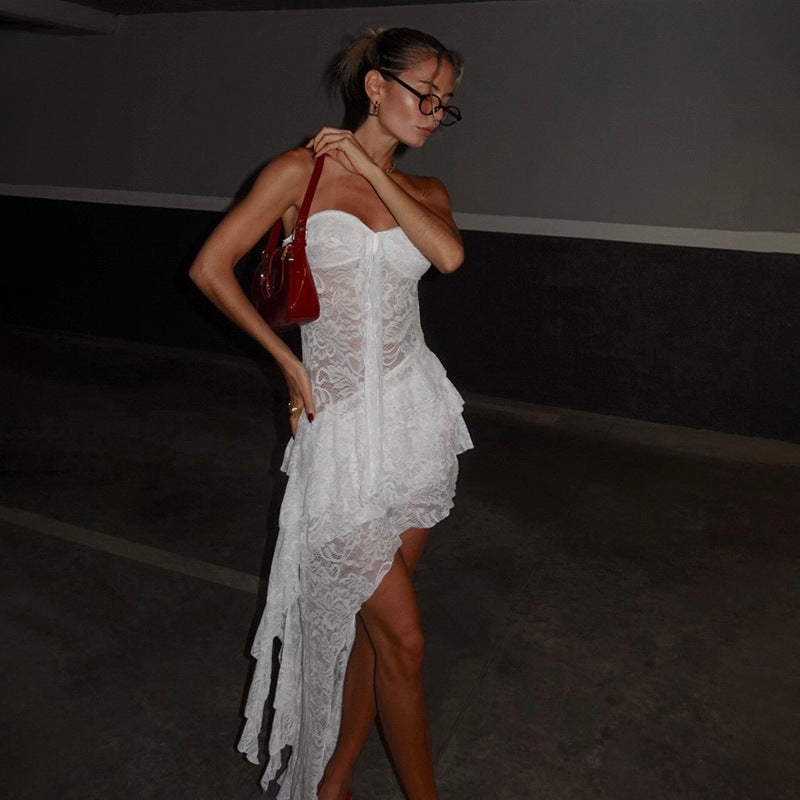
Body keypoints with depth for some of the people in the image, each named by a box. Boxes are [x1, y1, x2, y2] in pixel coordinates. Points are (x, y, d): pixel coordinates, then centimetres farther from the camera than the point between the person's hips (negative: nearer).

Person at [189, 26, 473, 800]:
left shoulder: (423, 191, 11)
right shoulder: (304, 170, -2)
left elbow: (449, 254, -12)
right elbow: (210, 268, -3)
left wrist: (371, 168, -7)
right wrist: (289, 361, -1)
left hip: (416, 414, 5)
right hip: (341, 426, -4)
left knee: (368, 618, 15)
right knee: (401, 637, 2)